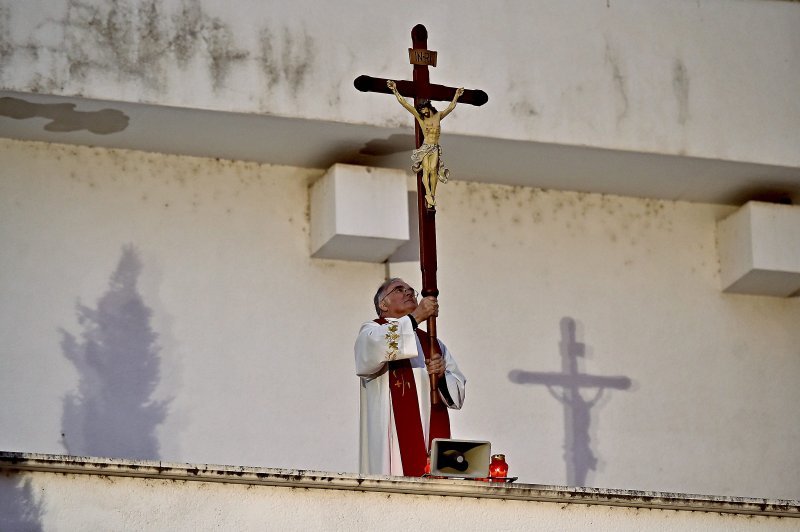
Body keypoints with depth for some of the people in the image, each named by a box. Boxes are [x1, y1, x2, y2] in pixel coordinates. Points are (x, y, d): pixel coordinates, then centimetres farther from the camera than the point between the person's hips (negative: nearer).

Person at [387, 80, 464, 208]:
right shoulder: (420, 117, 6)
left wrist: (456, 96, 35)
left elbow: (451, 107, 30)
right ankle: (428, 194, -33)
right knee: (426, 169, -22)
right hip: (425, 147, -1)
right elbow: (404, 103, 3)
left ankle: (432, 195, -21)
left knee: (433, 169, -21)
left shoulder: (438, 116, 13)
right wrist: (395, 90, -2)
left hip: (436, 148, 1)